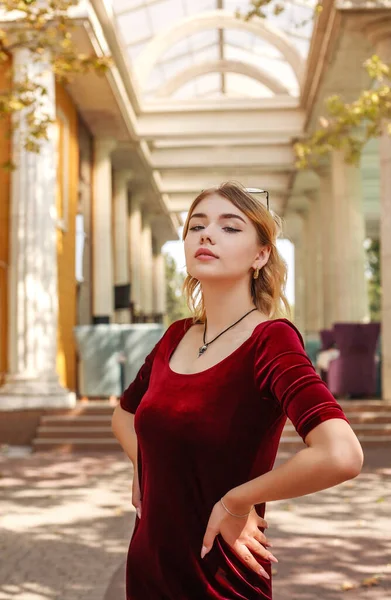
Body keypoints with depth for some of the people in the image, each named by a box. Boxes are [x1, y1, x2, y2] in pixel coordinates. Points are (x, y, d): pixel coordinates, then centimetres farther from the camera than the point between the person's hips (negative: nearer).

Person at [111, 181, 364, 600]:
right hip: (146, 565, 6)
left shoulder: (271, 339, -17)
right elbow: (124, 414, 21)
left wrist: (235, 500, -20)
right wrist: (146, 471, 3)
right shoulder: (175, 337, 1)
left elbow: (341, 456, -33)